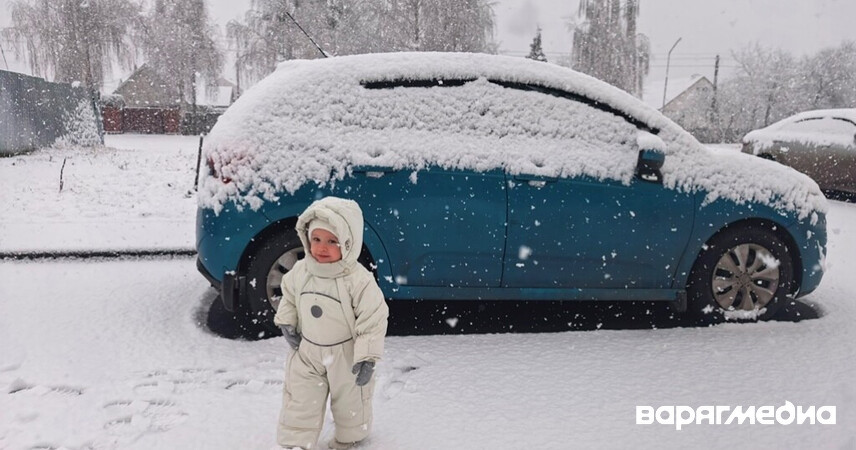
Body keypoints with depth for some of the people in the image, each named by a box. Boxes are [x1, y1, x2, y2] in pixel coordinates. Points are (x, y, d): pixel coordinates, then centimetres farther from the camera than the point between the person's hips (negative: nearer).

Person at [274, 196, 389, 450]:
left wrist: (367, 358, -22)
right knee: (299, 401, 9)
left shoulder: (359, 280, -27)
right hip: (307, 351, 3)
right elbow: (289, 297, 10)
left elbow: (373, 321, -22)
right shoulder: (300, 271, -10)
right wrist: (287, 324, -1)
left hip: (345, 355, -3)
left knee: (349, 399, 18)